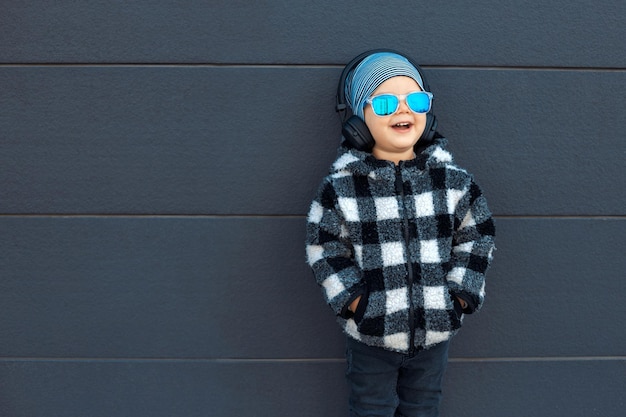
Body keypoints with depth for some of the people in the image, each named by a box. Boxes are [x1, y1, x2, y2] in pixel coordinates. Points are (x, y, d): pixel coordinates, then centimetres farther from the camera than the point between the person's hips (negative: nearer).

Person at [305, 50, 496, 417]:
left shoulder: (454, 180, -5)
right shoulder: (340, 187, -11)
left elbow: (478, 236, 3)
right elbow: (324, 248, -5)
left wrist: (460, 293, -4)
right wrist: (354, 300, -10)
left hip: (435, 331, 2)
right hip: (371, 335, -2)